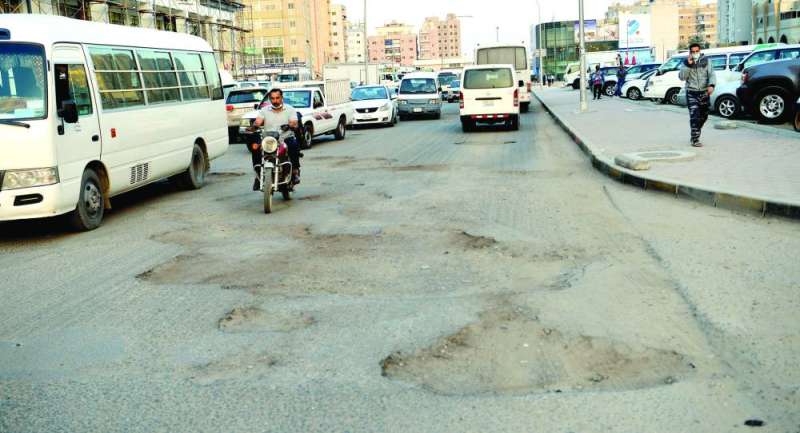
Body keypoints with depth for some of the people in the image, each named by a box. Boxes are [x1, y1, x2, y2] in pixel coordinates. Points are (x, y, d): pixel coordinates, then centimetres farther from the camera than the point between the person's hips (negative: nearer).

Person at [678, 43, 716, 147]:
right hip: (692, 93, -3)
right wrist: (688, 65, -19)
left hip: (704, 93, 3)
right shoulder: (686, 63, 2)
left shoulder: (706, 61, 5)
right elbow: (682, 77, -9)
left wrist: (711, 85, -19)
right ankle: (695, 139, -14)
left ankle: (694, 135, 33)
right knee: (694, 116, -15)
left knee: (703, 116, 13)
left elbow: (712, 74, -1)